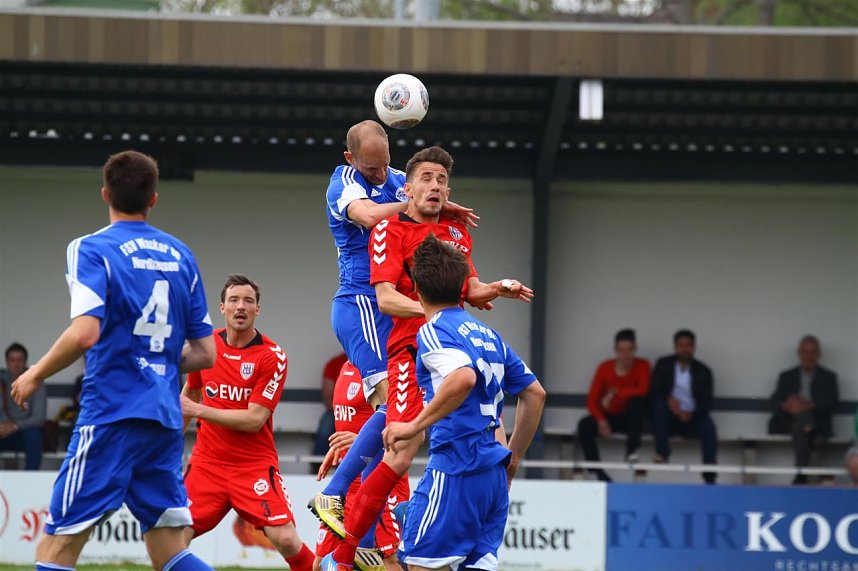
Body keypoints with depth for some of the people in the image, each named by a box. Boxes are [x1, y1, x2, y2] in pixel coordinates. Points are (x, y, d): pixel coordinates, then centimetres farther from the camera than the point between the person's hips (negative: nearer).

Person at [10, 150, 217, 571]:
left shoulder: (92, 249, -4)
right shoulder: (180, 256, 14)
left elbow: (85, 332, -18)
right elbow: (205, 354, 14)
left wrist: (36, 374, -3)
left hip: (112, 414, -6)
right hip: (166, 420, 6)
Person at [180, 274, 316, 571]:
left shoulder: (272, 356, -10)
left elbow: (254, 420, -15)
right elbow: (189, 394, 21)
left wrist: (199, 410, -19)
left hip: (255, 465, -3)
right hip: (207, 463, 4)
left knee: (285, 539, -17)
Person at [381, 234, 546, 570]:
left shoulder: (433, 331, -6)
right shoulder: (488, 335, 18)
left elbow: (464, 378, -26)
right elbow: (535, 394, 22)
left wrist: (415, 426, -20)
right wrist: (513, 457, 28)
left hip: (456, 470, -8)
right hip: (494, 477, 8)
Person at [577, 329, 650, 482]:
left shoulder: (642, 366, -5)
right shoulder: (605, 368, -2)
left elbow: (642, 391, -24)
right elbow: (591, 400, -5)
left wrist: (614, 393, -25)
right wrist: (601, 420, -22)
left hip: (631, 418, -1)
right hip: (610, 417, 1)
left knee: (637, 399, -33)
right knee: (584, 425, -28)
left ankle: (632, 450, -36)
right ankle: (599, 473, -28)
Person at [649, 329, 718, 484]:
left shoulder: (703, 372, 6)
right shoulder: (663, 365, 7)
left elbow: (706, 403, -2)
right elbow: (654, 392, -3)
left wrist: (692, 414, -23)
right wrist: (668, 399, -26)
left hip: (691, 419, 0)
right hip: (669, 418, 0)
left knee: (708, 426, -31)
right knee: (659, 404, -32)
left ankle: (709, 478, -35)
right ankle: (662, 453, -32)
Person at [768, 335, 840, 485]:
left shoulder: (828, 377, 20)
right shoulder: (786, 377, 23)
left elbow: (831, 405, 2)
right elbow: (775, 403, 7)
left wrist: (811, 406, -18)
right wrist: (786, 406, -17)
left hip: (817, 425, -1)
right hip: (788, 423, 1)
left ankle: (800, 476, -51)